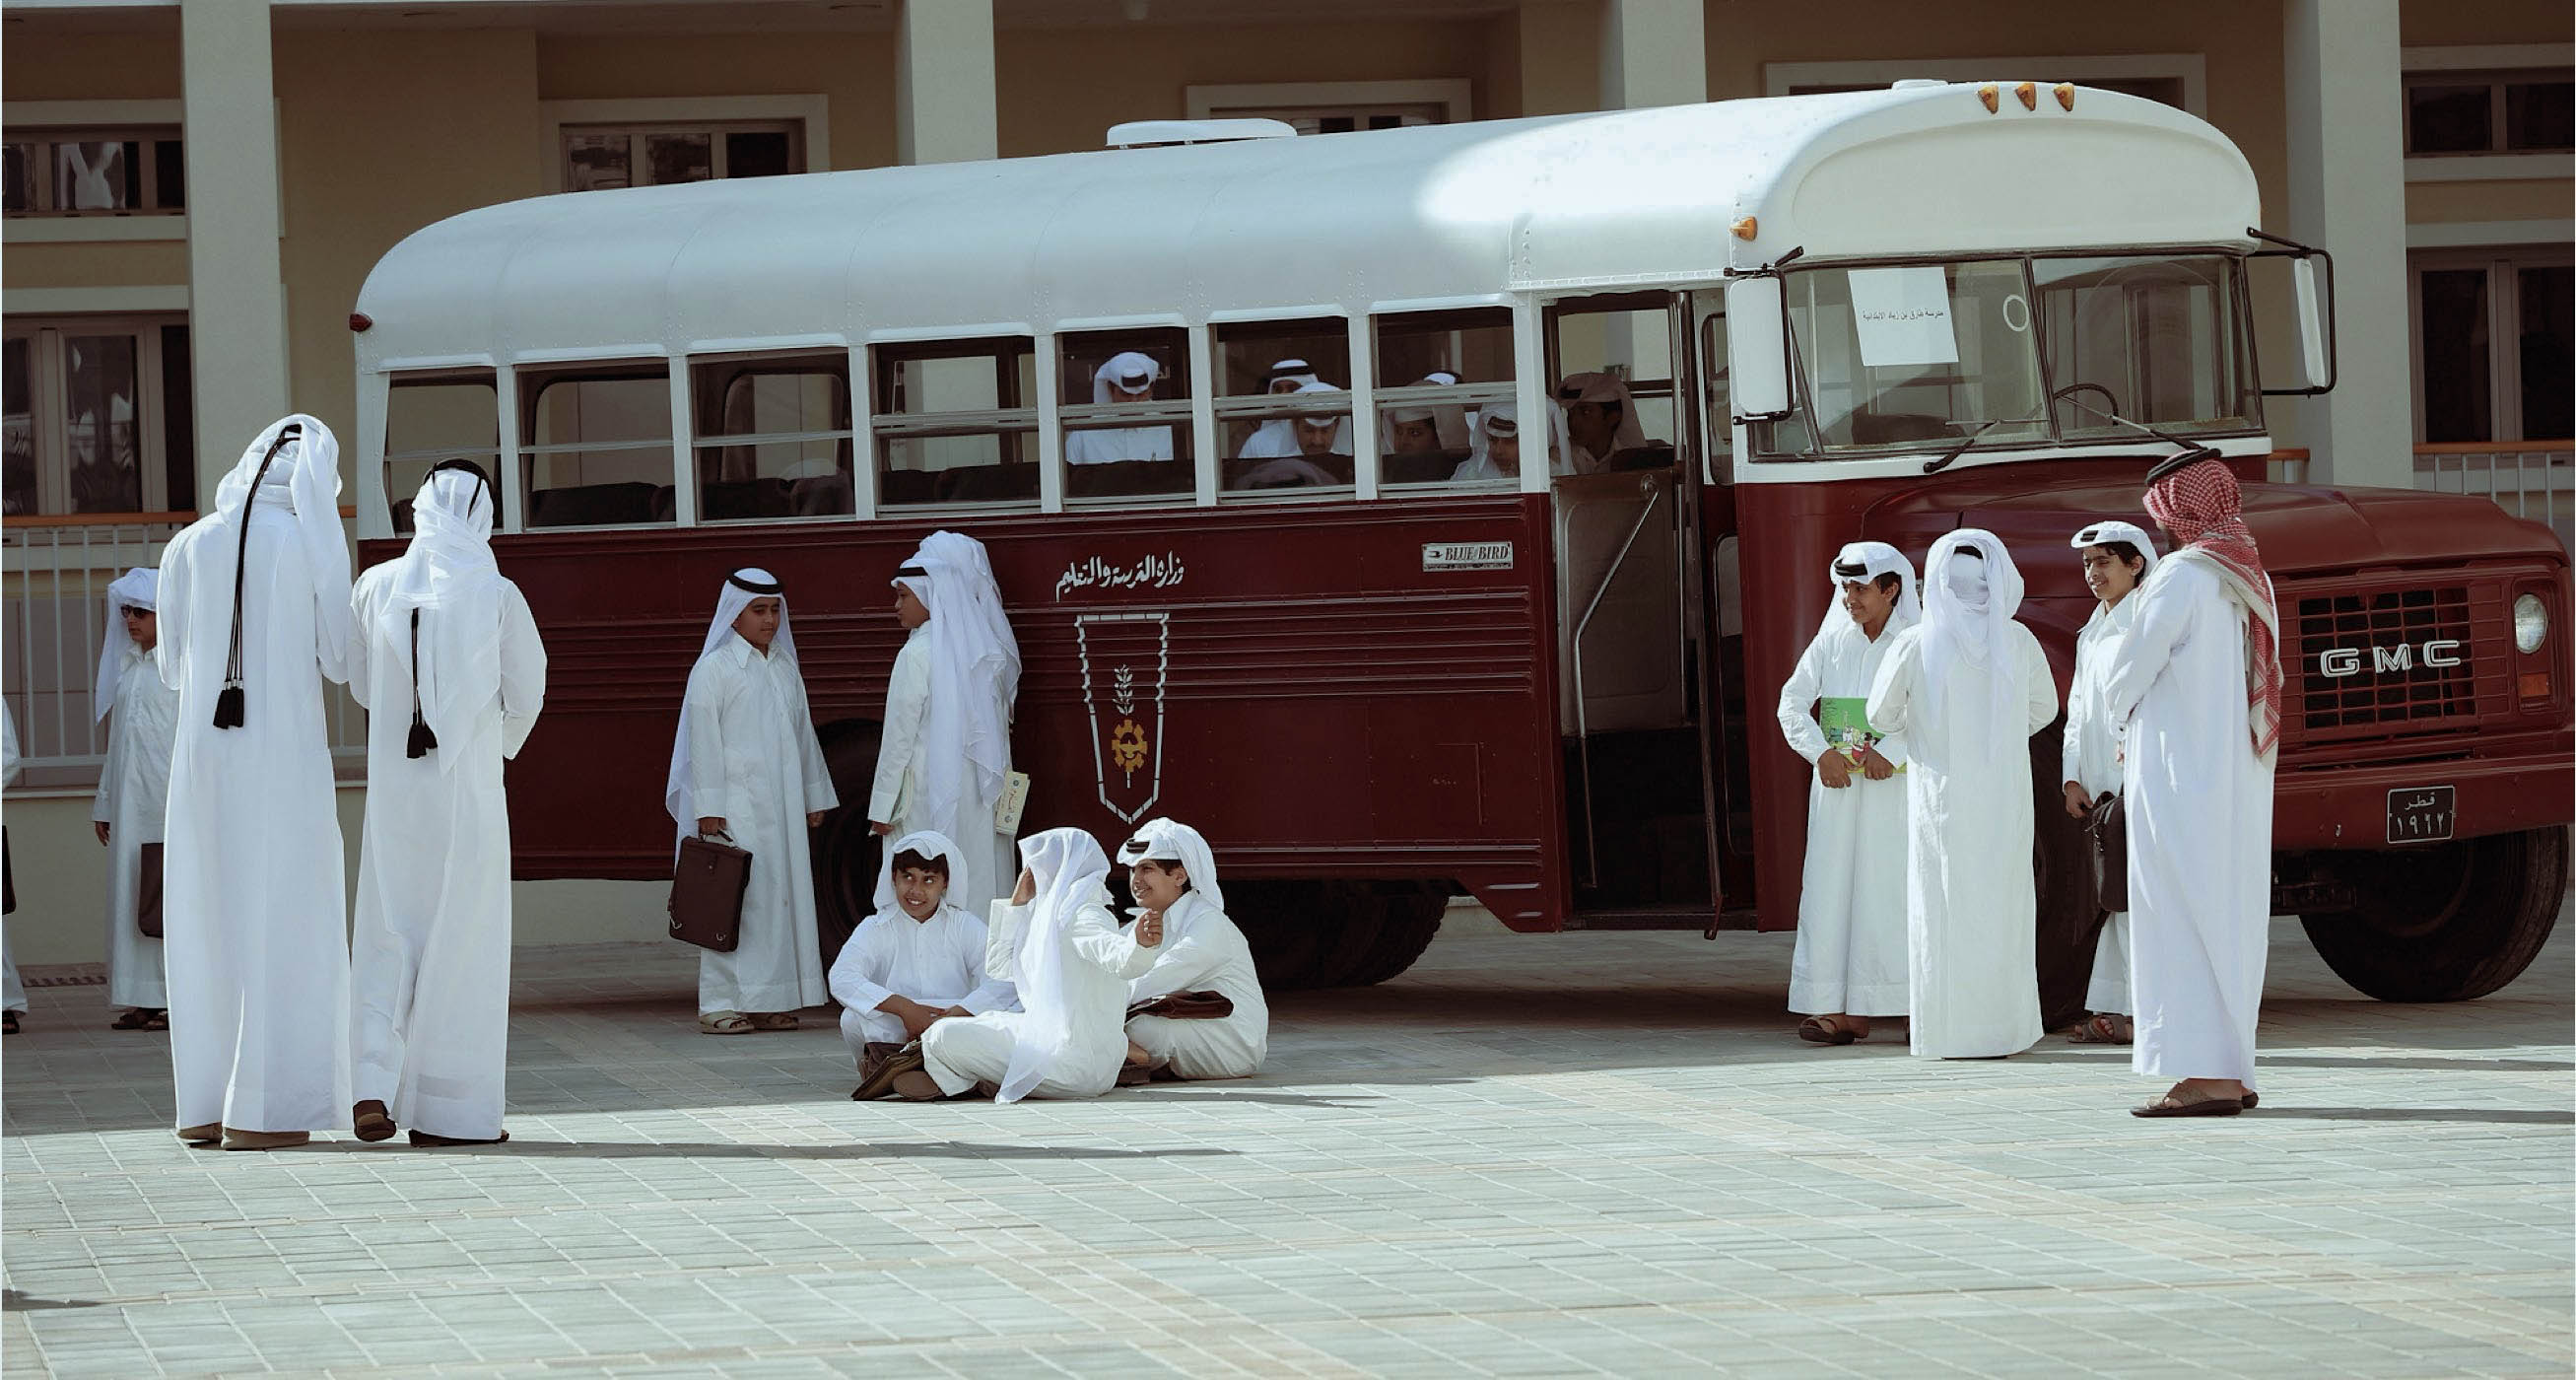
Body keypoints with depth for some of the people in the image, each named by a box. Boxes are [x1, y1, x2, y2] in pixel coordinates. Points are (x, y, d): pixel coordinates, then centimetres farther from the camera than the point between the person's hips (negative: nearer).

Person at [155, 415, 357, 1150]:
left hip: (205, 753, 3)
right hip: (289, 757, -3)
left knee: (206, 927, 11)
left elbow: (174, 668, 12)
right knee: (282, 930, 1)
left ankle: (205, 1104, 10)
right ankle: (262, 1109, -3)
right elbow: (339, 661, 1)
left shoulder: (187, 547, 6)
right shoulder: (320, 547, -3)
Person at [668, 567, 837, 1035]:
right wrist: (709, 810, -13)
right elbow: (704, 742, -8)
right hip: (735, 808, -7)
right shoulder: (714, 669, -4)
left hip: (781, 804, 7)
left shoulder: (785, 668, 15)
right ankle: (720, 1003, -8)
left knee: (781, 894, 4)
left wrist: (814, 797, 20)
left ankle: (769, 1003, 8)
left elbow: (803, 733, 21)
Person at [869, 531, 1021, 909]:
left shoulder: (917, 655, -12)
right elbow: (1002, 717, 11)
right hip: (982, 793, 7)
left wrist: (882, 805, -4)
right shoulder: (987, 649, 7)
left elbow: (900, 735, -10)